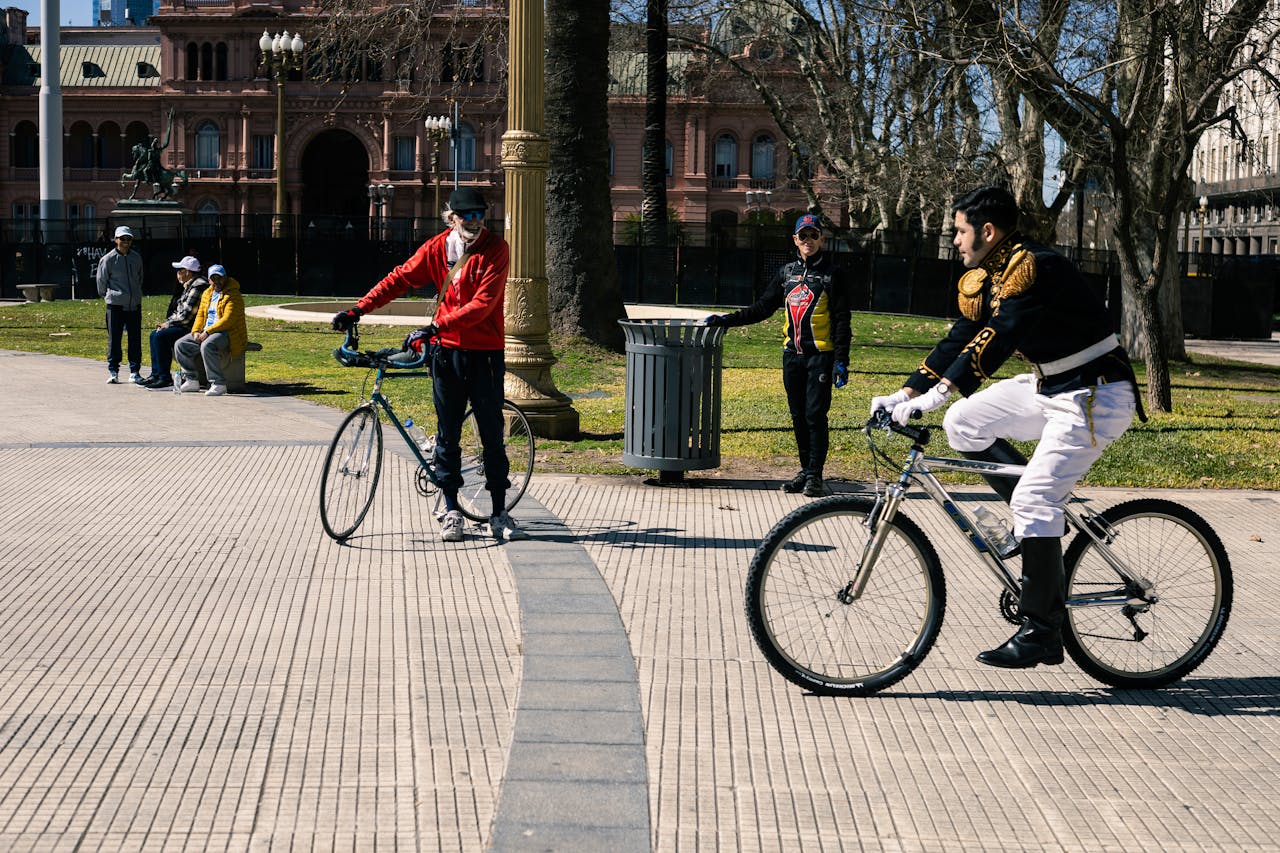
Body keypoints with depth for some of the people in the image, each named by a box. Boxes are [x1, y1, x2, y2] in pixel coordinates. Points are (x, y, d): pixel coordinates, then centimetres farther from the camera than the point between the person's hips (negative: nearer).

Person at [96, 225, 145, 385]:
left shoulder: (137, 258, 10)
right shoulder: (108, 259, -4)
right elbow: (101, 281, 6)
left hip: (135, 305, 4)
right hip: (115, 305, -4)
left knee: (135, 340, 4)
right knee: (114, 339, -1)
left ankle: (134, 372, 11)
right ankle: (113, 372, 7)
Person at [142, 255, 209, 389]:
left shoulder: (198, 286, -17)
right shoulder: (189, 286, 17)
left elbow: (186, 315, -21)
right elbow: (180, 311, 22)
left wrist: (168, 324, -10)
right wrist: (167, 323, 7)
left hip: (192, 328, -11)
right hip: (184, 326, 11)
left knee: (161, 337, -22)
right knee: (155, 335, 12)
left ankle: (165, 378, -20)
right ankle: (156, 374, 11)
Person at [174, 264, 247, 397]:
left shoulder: (233, 295, -10)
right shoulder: (207, 293, 17)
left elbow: (228, 320, -19)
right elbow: (200, 314, 18)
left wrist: (208, 332, -23)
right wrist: (196, 331, -2)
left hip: (228, 333, -9)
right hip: (206, 332, 9)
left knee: (207, 345, -37)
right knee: (180, 345, -4)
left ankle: (218, 384, -31)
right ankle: (192, 380, 2)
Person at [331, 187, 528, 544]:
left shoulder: (495, 249, -8)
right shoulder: (437, 247, 4)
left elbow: (483, 303, -17)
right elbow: (401, 278, 8)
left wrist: (435, 327, -24)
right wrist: (358, 309, -1)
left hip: (484, 352, -3)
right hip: (446, 352, 3)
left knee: (492, 434, 1)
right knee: (447, 433, 6)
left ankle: (499, 515, 9)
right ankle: (451, 510, 15)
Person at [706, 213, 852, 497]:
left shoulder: (832, 274, 0)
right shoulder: (787, 273, 13)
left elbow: (841, 320, -3)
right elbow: (762, 308, 17)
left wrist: (841, 361, -10)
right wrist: (727, 320, 8)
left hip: (820, 355, -5)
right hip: (792, 355, 5)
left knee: (815, 415, -8)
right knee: (798, 417, 7)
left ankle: (816, 475, -2)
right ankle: (805, 471, 15)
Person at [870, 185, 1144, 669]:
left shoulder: (1032, 267, -23)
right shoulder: (981, 281, 7)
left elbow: (999, 335, -34)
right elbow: (958, 340, 8)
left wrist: (940, 392, -41)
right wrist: (906, 394, -2)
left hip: (1096, 397, -10)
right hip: (1050, 386, 10)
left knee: (1034, 500, -16)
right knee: (964, 422, 1)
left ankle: (1042, 634, -9)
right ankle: (1044, 516, 10)